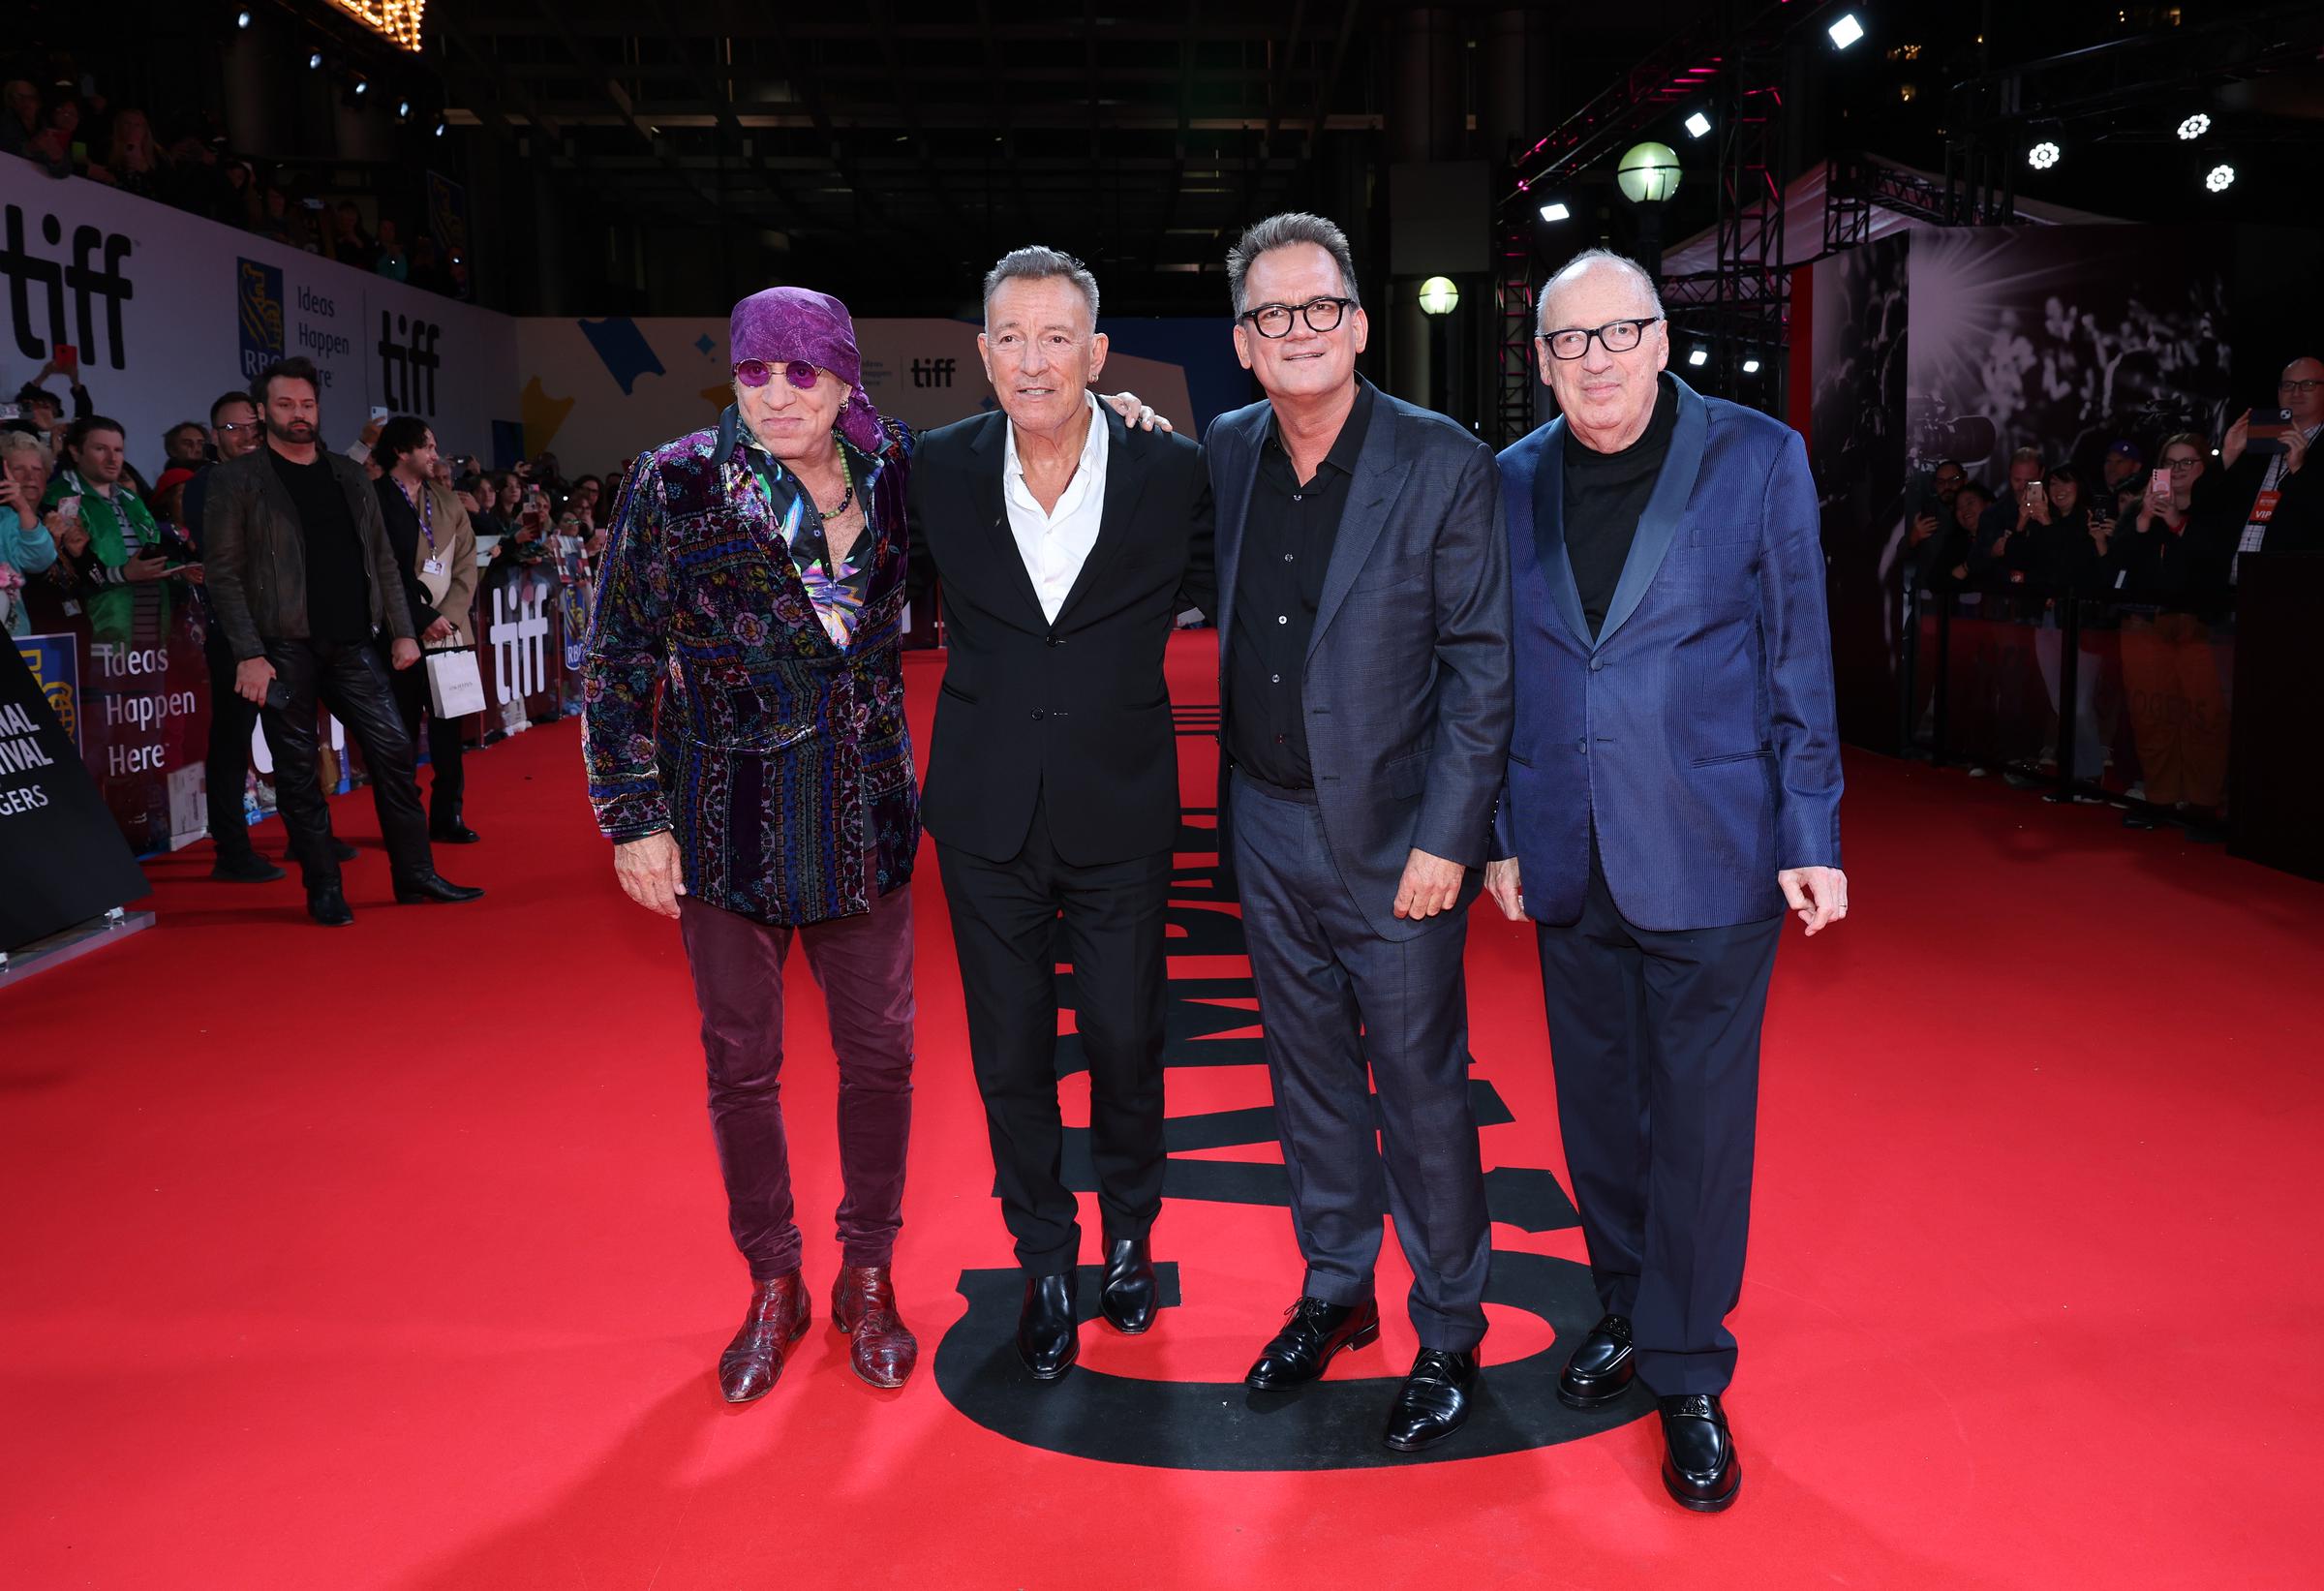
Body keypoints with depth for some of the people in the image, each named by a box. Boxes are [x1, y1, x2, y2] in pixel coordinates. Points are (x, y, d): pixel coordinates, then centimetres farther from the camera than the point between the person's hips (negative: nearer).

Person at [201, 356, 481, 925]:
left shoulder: (349, 476, 14)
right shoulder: (236, 480, 0)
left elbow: (382, 559, 15)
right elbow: (224, 572, -5)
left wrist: (401, 631, 7)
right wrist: (248, 654, -13)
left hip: (352, 642, 4)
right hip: (284, 647, -4)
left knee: (393, 751, 0)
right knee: (298, 771, 2)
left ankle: (415, 874, 9)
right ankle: (324, 890, 10)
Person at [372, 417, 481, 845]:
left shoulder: (447, 500, 13)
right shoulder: (375, 500, -4)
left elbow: (466, 564, 9)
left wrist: (446, 615, -5)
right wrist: (423, 618, -12)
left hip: (449, 629, 4)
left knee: (448, 724, 4)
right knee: (402, 729, 0)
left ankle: (447, 816, 10)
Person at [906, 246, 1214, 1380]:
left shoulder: (1171, 471, -7)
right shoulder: (941, 470, -3)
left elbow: (1216, 596, 8)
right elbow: (901, 593, 11)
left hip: (1119, 807, -1)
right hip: (988, 814, 1)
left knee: (1126, 1038, 10)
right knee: (1011, 1052, 11)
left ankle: (1130, 1233, 37)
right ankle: (1046, 1264, 31)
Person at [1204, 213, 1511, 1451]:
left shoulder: (1444, 466, -11)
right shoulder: (1227, 452, 5)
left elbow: (1482, 667, -10)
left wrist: (1447, 839, -15)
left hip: (1394, 837, -5)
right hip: (1268, 826, 5)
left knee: (1421, 1088, 6)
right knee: (1307, 1073, 17)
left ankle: (1448, 1333, 24)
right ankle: (1335, 1292, 36)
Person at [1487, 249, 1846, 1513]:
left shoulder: (1758, 459, -3)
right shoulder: (1515, 482, 5)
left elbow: (1799, 661, -2)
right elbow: (1499, 675, 9)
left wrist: (1810, 838, -5)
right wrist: (1502, 836, 8)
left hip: (1708, 860, -3)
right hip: (1568, 864, 3)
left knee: (1699, 1121, 3)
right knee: (1597, 1109, 15)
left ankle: (1687, 1372, 20)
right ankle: (1623, 1312, 35)